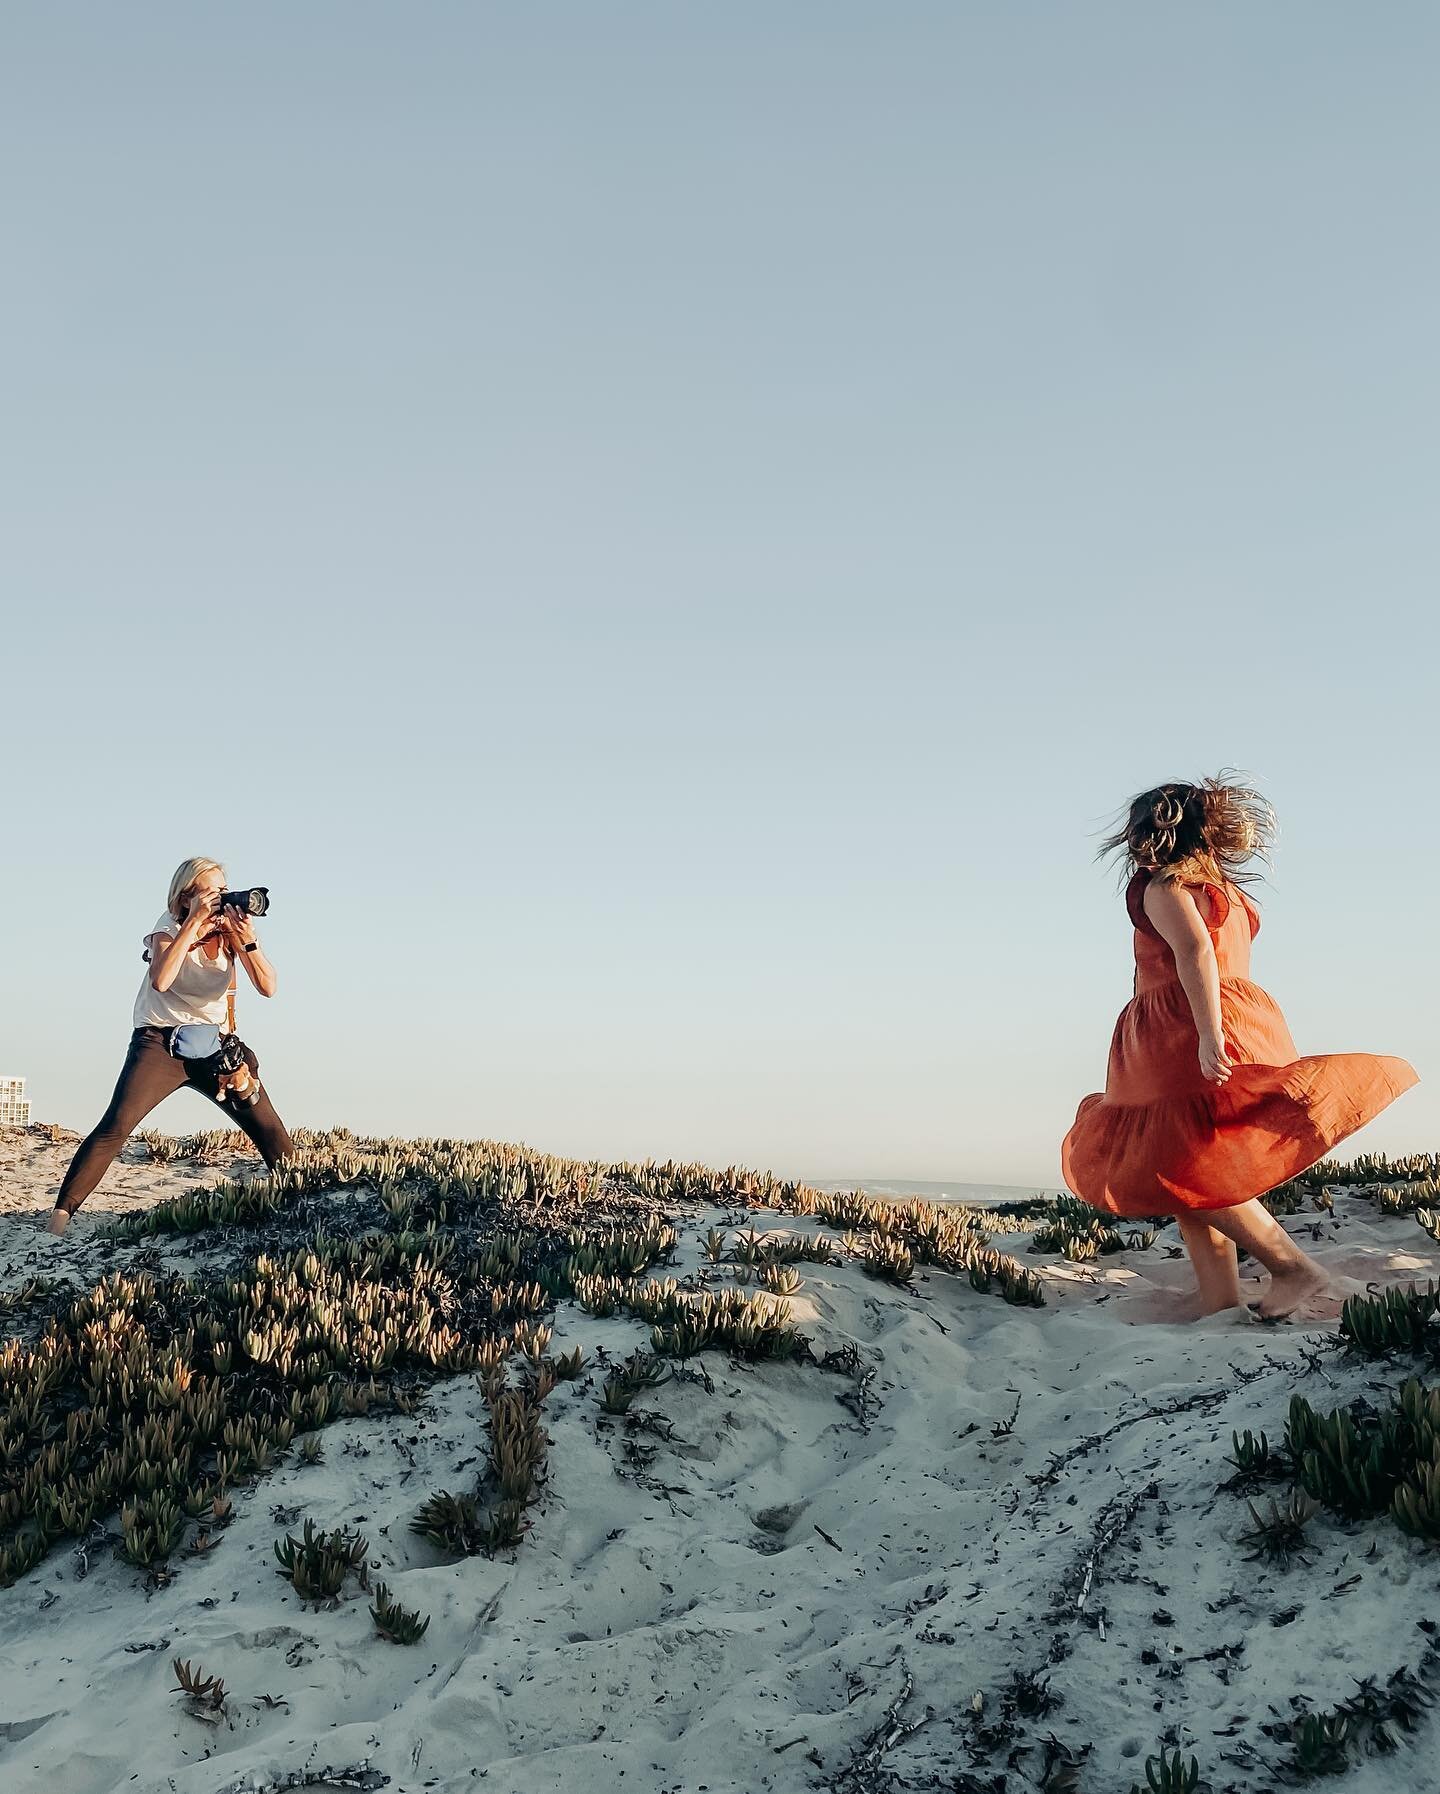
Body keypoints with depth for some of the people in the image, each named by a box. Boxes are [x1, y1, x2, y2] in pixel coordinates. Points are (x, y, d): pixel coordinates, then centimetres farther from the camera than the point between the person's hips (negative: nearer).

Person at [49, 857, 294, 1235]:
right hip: (160, 1042, -4)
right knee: (115, 1127, -20)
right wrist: (195, 922, -31)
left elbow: (268, 987, -12)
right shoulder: (170, 927, -9)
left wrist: (247, 939, -26)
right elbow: (160, 980, -31)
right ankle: (62, 1212, -17)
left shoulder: (233, 928, -1)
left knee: (271, 1132, -2)